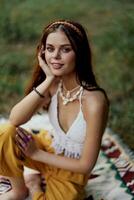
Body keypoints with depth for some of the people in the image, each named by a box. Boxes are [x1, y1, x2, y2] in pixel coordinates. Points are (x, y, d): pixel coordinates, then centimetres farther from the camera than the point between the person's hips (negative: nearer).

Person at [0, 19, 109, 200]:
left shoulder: (94, 101, -30)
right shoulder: (54, 84, -13)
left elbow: (86, 165, -22)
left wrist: (36, 154, -15)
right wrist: (48, 80, -30)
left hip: (72, 170, -4)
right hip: (49, 148, 4)